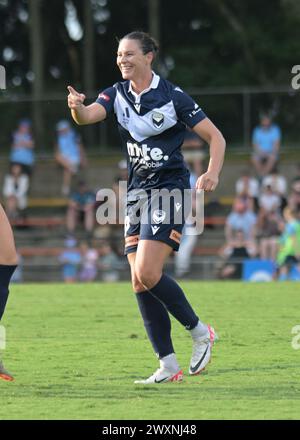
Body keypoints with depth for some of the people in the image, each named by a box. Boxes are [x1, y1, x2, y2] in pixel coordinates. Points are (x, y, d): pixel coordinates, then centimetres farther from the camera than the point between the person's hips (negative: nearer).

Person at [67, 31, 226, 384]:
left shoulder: (172, 96, -9)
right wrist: (76, 107, -37)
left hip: (169, 189, -6)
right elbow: (88, 116, -13)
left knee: (147, 272, -19)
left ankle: (199, 332, 2)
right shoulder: (117, 94, 5)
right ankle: (168, 367, 6)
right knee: (139, 282, 1)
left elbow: (215, 136, -6)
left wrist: (212, 173, -23)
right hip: (137, 192, 6)